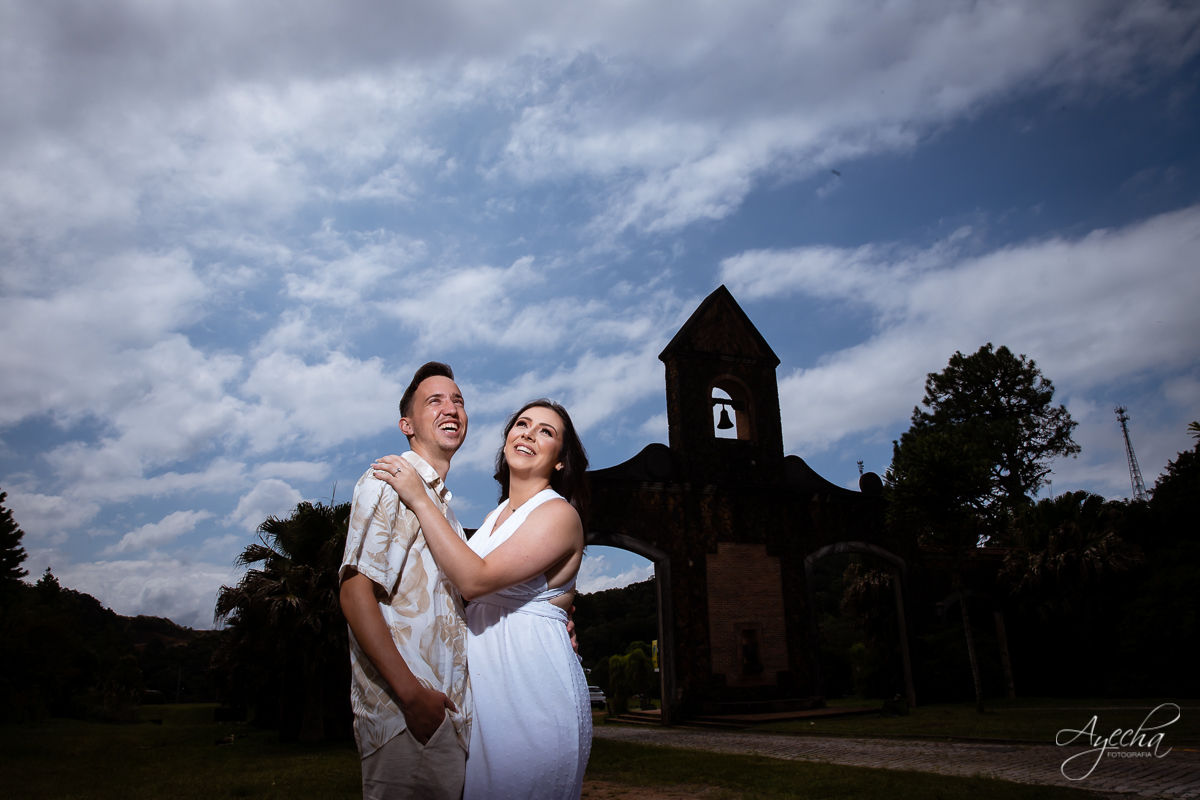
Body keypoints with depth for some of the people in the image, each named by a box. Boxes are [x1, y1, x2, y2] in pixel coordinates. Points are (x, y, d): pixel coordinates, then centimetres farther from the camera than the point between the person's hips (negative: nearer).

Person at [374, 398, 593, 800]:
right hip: (486, 688, 7)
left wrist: (420, 499, -19)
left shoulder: (559, 514, -13)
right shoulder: (497, 515, 12)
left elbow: (475, 579, -23)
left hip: (534, 689, -7)